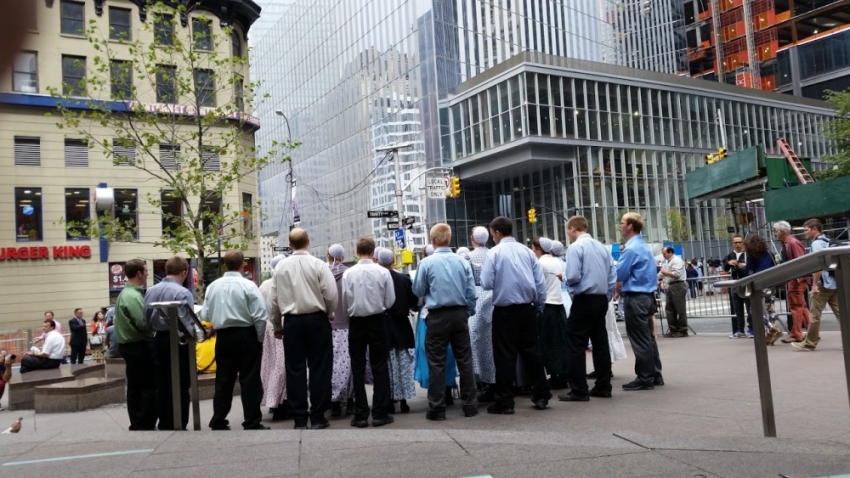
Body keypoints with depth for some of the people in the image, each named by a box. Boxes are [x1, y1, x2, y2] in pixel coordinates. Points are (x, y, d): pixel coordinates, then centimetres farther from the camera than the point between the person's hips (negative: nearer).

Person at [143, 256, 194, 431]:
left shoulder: (151, 291, 3)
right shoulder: (183, 293, -16)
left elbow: (146, 320, 5)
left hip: (159, 340, 6)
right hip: (178, 342, -6)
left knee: (162, 384, 14)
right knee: (180, 386, 2)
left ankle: (164, 424, 21)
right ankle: (178, 425, 6)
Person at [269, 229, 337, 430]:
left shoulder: (280, 266, 2)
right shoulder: (318, 265, -6)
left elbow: (274, 299, 4)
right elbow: (331, 295, -11)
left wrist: (277, 326, 15)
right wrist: (328, 314, 9)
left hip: (291, 321, 2)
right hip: (316, 319, -2)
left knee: (295, 369, 6)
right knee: (319, 367, 4)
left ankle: (299, 419, 9)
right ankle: (317, 417, 6)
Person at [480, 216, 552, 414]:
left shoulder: (495, 252, -7)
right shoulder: (527, 251, 4)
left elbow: (486, 284, -10)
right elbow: (540, 282, 5)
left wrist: (484, 271, 11)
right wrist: (539, 306, 16)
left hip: (505, 311, -4)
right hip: (527, 309, 4)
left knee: (505, 356, 2)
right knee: (532, 351, 13)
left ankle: (504, 402, 6)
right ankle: (541, 395, 21)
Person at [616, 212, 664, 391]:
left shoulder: (631, 249, -16)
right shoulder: (645, 246, 15)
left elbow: (618, 275, -15)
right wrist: (621, 288, 17)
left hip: (636, 298, -10)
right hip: (647, 296, 10)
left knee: (640, 340, -4)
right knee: (648, 337, 14)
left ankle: (645, 378, 2)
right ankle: (655, 375, 20)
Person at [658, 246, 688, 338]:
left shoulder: (677, 260, -10)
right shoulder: (668, 262, 20)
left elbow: (677, 274, -21)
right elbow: (661, 274, 22)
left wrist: (666, 272, -11)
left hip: (678, 286, -10)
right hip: (671, 286, 10)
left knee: (680, 309, -4)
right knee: (669, 309, 9)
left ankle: (683, 331, 0)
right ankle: (673, 330, 13)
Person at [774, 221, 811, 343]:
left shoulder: (793, 242, -17)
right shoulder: (786, 243, 11)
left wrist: (797, 278, -20)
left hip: (796, 279, -10)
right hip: (791, 279, 10)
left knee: (796, 306, -2)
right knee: (800, 306, 14)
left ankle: (796, 335, 5)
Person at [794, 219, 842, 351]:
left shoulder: (816, 243, -11)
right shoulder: (827, 241, 18)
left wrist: (814, 284, -19)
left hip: (823, 283, -9)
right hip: (834, 281, 9)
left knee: (814, 314, -3)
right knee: (840, 312, 6)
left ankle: (809, 343, 2)